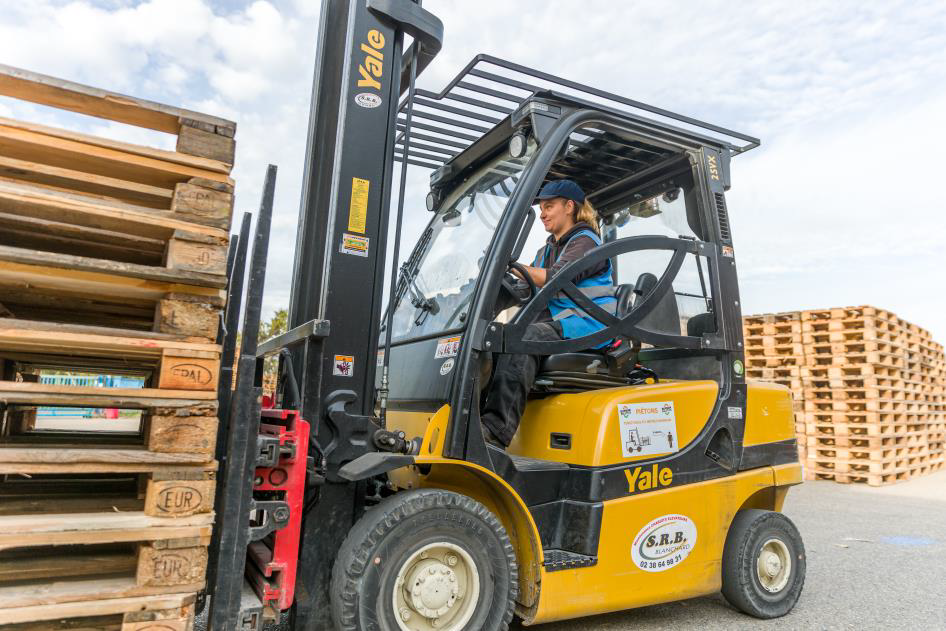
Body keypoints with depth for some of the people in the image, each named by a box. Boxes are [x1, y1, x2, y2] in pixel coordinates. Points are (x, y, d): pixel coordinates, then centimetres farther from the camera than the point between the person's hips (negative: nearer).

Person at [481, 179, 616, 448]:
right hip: (556, 322, 8)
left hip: (587, 323, -8)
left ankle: (496, 429, -47)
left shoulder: (585, 242, 0)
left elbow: (555, 281, -17)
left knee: (525, 337, -35)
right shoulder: (547, 250, 27)